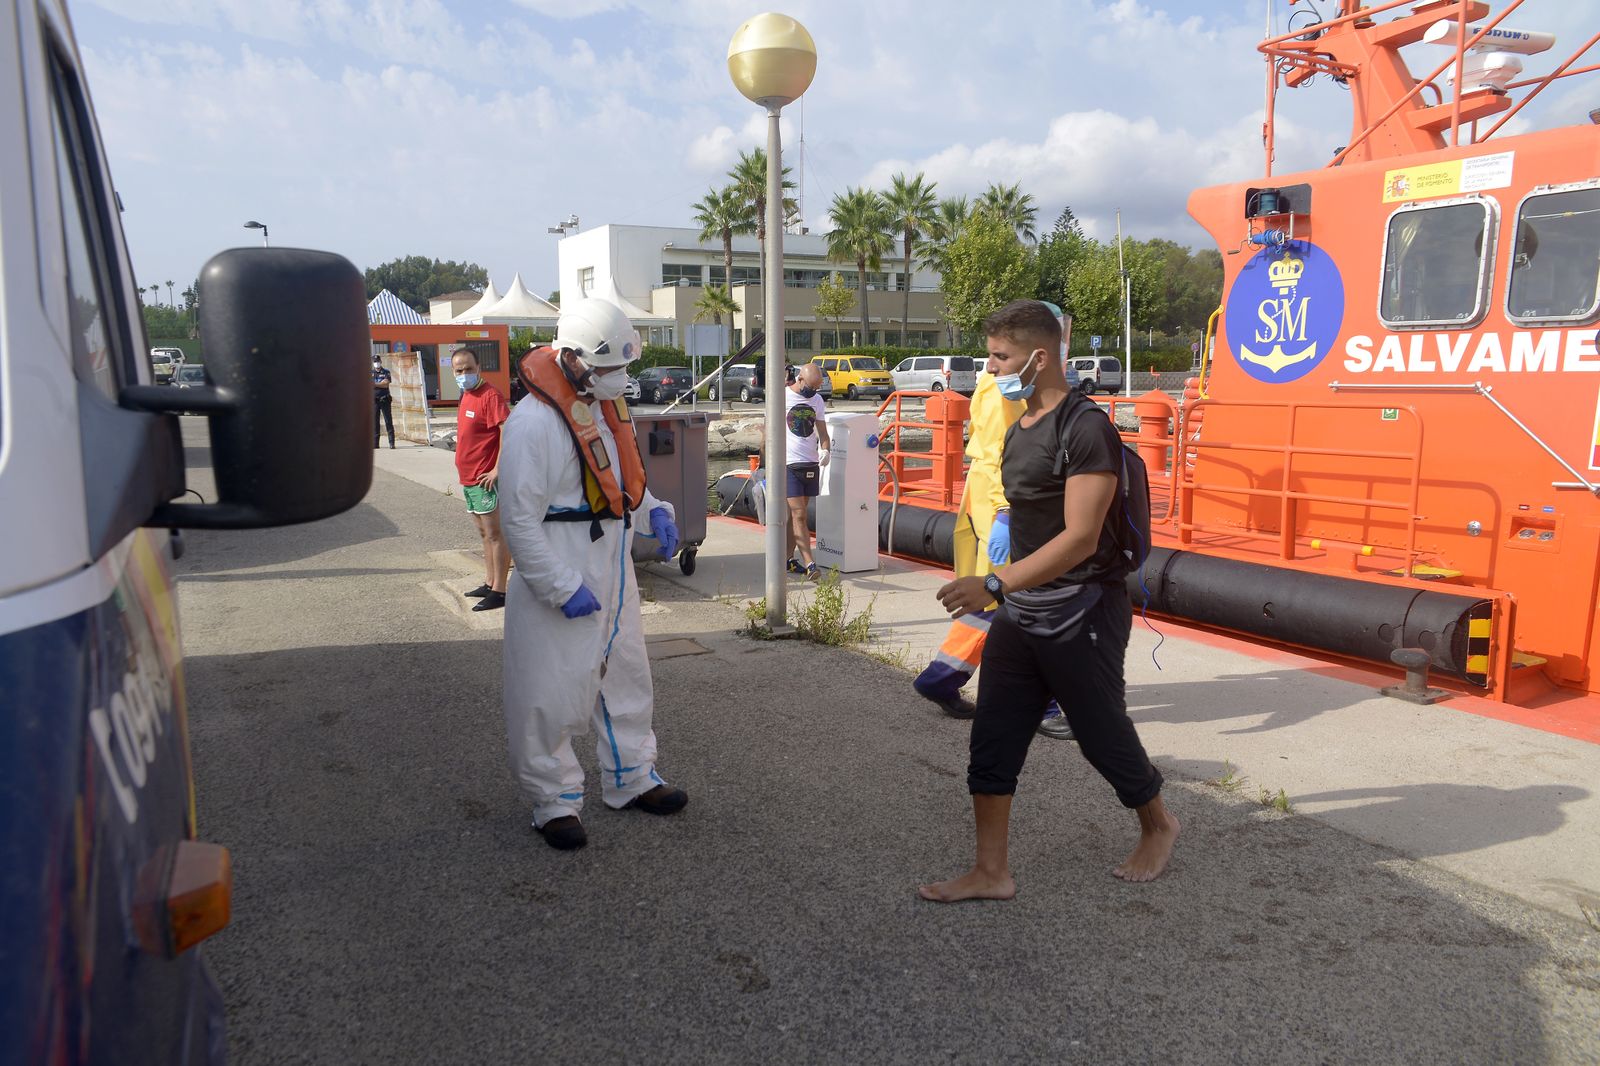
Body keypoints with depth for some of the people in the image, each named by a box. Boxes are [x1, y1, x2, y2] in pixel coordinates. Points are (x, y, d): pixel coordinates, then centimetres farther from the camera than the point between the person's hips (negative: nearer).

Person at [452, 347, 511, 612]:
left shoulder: (490, 395, -15)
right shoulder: (466, 396, 14)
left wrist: (497, 469, -22)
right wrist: (465, 467, 18)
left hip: (486, 479, -10)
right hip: (468, 478, 10)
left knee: (495, 534, -4)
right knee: (484, 534, 16)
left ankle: (498, 591, 1)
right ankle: (489, 583, 25)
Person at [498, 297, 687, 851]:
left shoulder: (607, 406, 6)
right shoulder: (535, 422, -21)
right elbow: (519, 520, -21)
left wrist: (652, 513, 3)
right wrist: (563, 589, -22)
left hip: (612, 575, 9)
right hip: (559, 586, -9)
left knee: (626, 679, 19)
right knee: (551, 696, 1)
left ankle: (631, 778, 37)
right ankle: (554, 801, 20)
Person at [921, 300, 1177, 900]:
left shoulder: (1086, 429, -19)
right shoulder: (1019, 428, 9)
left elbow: (1080, 538, -24)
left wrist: (995, 585, -30)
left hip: (1081, 616, -8)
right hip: (1020, 613, 8)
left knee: (1103, 736, 10)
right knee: (992, 740, 5)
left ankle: (1158, 828, 38)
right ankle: (991, 872, 15)